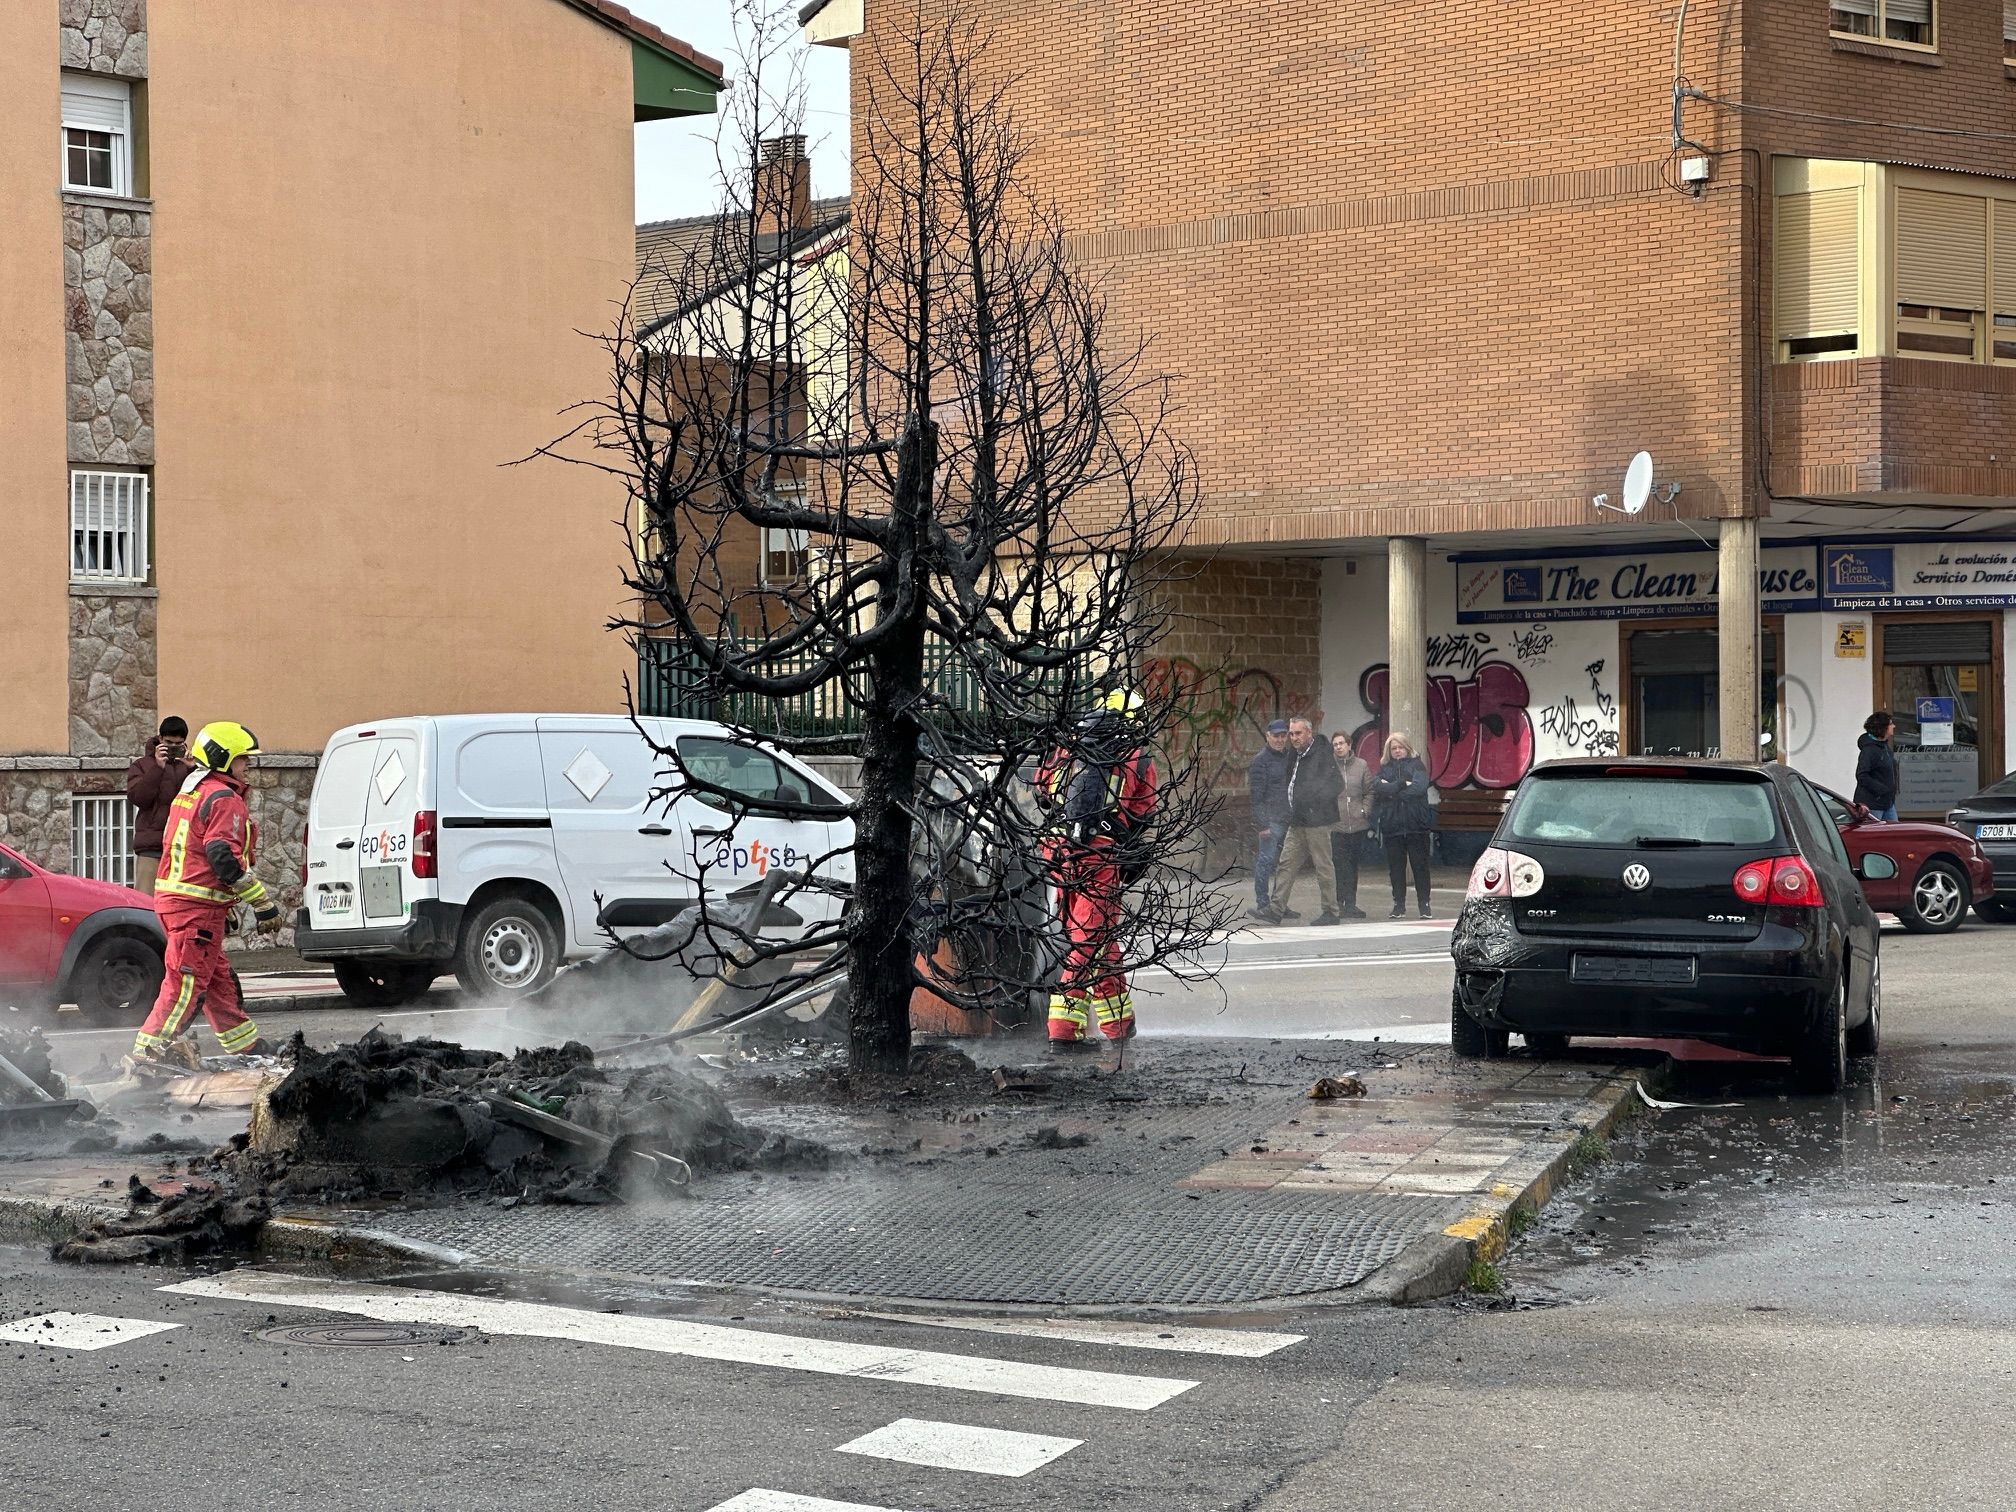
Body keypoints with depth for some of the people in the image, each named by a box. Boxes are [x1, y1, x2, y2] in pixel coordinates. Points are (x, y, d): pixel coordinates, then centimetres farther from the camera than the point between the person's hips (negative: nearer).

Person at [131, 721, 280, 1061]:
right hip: (198, 906, -11)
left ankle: (245, 1046, 27)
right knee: (187, 983, -10)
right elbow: (223, 857, -22)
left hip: (173, 897, 11)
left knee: (218, 979, 17)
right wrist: (261, 901, -17)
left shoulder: (190, 791, 20)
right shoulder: (224, 799, -12)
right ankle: (147, 1053, -13)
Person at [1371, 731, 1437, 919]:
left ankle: (1424, 905, 4)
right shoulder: (1384, 768, 14)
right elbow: (1377, 787, -5)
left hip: (1416, 824, -2)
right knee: (1396, 866, 3)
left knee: (1420, 864, -2)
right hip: (1392, 825, 2)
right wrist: (1402, 784, -12)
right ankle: (1399, 905, 9)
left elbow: (1419, 787, -11)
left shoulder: (1417, 766, 6)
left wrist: (1391, 789, -7)